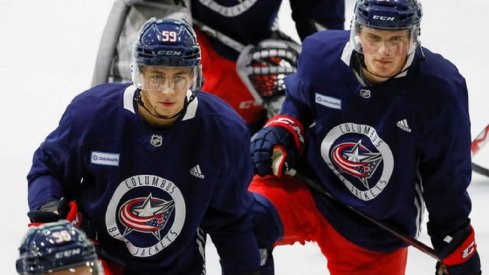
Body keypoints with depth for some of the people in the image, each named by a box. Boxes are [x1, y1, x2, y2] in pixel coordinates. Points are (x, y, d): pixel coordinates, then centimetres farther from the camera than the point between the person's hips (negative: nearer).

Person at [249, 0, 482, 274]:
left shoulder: (439, 90, -19)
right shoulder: (322, 54, -17)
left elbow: (446, 179, -5)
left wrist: (459, 252, 1)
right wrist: (279, 136, -11)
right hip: (305, 188, 0)